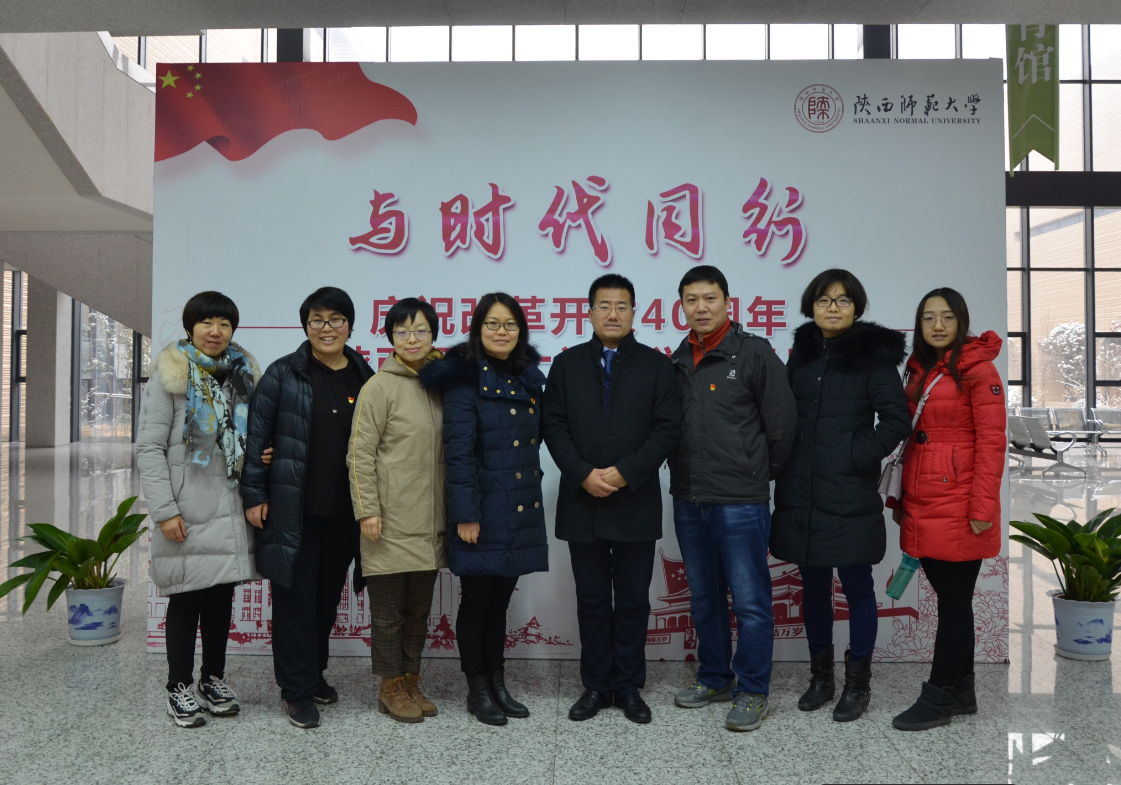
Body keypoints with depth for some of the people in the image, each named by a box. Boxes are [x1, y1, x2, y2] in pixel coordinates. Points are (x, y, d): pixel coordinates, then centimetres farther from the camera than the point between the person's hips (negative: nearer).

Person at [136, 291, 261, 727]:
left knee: (222, 595, 12)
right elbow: (149, 447, -7)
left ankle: (213, 679, 27)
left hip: (232, 507, 4)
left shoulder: (244, 373, 10)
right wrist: (164, 509, -14)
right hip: (187, 510, -4)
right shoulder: (171, 375, -4)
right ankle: (180, 687, 19)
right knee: (186, 597, 4)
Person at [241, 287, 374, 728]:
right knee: (295, 599, 3)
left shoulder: (365, 377, 6)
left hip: (343, 513, 3)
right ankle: (297, 690, 15)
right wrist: (254, 494, -6)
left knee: (328, 597, 15)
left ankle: (314, 672, 34)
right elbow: (257, 435, -3)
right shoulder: (284, 374, -2)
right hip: (293, 511, -3)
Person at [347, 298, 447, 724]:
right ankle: (391, 687, 20)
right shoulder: (380, 386, -8)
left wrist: (450, 511, 12)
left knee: (419, 608, 15)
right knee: (389, 610, 5)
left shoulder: (438, 385, 11)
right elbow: (360, 453, -9)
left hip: (429, 520, 6)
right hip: (391, 521, -6)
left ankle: (411, 681, 28)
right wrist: (367, 510, -14)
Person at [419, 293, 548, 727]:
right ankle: (477, 690, 21)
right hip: (483, 512, -6)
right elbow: (458, 451, -14)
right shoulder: (466, 380, -9)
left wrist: (533, 497, 7)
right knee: (476, 602, 7)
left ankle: (498, 683, 28)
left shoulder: (527, 379, 11)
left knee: (500, 601, 16)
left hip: (521, 512, 6)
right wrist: (465, 515, -17)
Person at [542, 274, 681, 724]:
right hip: (582, 503, 1)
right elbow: (553, 426, 2)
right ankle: (596, 686, 22)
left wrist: (625, 473, -14)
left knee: (633, 600, 8)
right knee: (592, 599, 10)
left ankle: (629, 687, 22)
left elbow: (667, 427, -4)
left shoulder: (655, 364, 4)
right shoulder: (566, 364, 8)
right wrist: (583, 475, -11)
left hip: (635, 504, -1)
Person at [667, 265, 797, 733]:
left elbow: (781, 424, -6)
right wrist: (688, 476, 12)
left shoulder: (754, 353, -7)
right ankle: (714, 678, 32)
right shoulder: (678, 360, 10)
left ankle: (752, 691, 16)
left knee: (750, 601, 1)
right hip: (688, 500, 6)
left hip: (740, 502, -6)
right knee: (704, 598, 17)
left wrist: (758, 475, 2)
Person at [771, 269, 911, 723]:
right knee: (814, 587, 14)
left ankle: (858, 684, 22)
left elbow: (897, 419, -8)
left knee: (856, 587, 6)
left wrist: (857, 456, -13)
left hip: (849, 495, -5)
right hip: (801, 494, 5)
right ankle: (821, 677, 29)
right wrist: (785, 466, 8)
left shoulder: (873, 354, -5)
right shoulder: (802, 352, 10)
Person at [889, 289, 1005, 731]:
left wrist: (983, 508, -16)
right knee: (951, 600, 14)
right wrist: (899, 498, 14)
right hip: (921, 508, 7)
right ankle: (961, 692, 26)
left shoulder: (977, 370, -7)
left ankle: (938, 699, 12)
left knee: (954, 602, 2)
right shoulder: (918, 371, 14)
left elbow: (991, 442, -11)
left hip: (957, 508, -7)